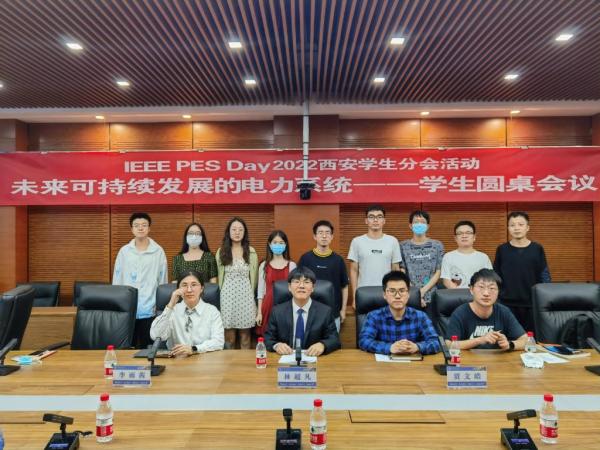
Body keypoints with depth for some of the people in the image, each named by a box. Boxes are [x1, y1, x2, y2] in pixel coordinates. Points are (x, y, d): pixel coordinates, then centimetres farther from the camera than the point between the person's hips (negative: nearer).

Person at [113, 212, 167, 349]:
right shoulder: (124, 251, 5)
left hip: (149, 308, -2)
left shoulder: (158, 251, 1)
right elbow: (117, 279, 9)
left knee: (146, 346, 6)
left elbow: (162, 280, 4)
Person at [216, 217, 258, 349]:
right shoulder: (221, 251, 5)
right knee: (229, 337, 5)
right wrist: (223, 292, 12)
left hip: (246, 294, 0)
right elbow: (220, 276, 12)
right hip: (228, 295, 0)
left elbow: (253, 276, 9)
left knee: (245, 335, 7)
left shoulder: (251, 252, 3)